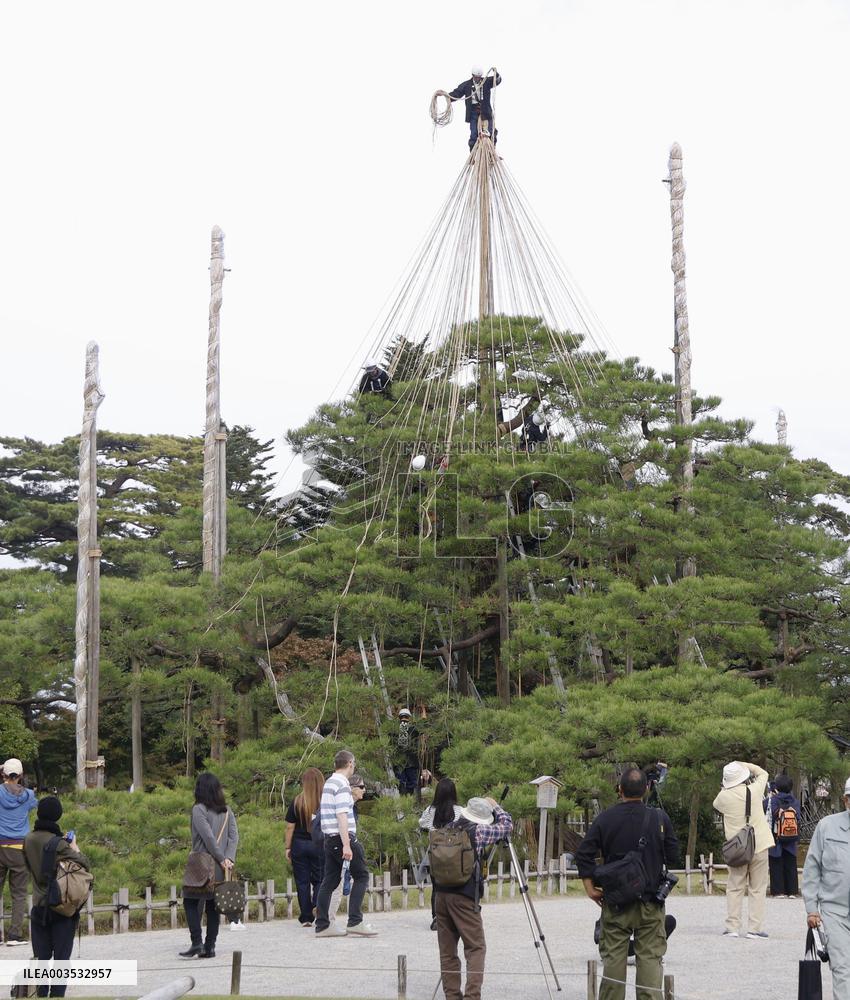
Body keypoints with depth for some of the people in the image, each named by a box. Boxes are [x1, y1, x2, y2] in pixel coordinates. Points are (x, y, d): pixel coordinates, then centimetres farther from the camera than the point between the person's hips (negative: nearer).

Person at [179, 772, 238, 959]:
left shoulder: (199, 809, -9)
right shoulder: (227, 811, 10)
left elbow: (208, 836, -16)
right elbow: (234, 836, 1)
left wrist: (221, 859, -10)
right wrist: (228, 858, -6)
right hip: (221, 867, 6)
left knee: (190, 902, 4)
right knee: (213, 905, 9)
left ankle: (197, 943, -7)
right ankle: (210, 946, 9)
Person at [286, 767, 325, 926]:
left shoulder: (297, 802, -5)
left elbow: (290, 827, -2)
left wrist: (288, 848, 7)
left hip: (300, 844, 0)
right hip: (320, 846, 0)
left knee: (302, 882, 8)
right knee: (319, 880, 12)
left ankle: (306, 918, 8)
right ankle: (318, 905, -14)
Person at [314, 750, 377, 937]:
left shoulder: (328, 783, 17)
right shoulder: (342, 785, -13)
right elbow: (342, 816, -20)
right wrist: (346, 845, -23)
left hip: (329, 838, 9)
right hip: (342, 837, -9)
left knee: (330, 880, 8)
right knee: (361, 876, -2)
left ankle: (322, 925, 7)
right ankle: (355, 921, -8)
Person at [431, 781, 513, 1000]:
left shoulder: (443, 829, 11)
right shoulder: (477, 831, -4)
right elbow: (507, 826, 8)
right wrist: (495, 806, 20)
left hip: (441, 893, 6)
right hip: (464, 896, -6)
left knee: (447, 950, 9)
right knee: (476, 948, -2)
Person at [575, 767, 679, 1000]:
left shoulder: (605, 819, -3)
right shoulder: (660, 818, -4)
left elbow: (583, 855, -5)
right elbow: (673, 858, 1)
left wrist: (590, 888, 2)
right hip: (651, 902, 0)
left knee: (613, 957, 7)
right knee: (650, 958, 2)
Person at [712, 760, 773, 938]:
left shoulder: (724, 796, -8)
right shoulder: (755, 790, -7)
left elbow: (716, 805, 17)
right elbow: (763, 773, 13)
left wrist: (725, 788, 17)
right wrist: (742, 764, 12)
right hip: (759, 846, -1)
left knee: (734, 888, 9)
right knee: (757, 889, 5)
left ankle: (732, 927, 5)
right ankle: (755, 928, 2)